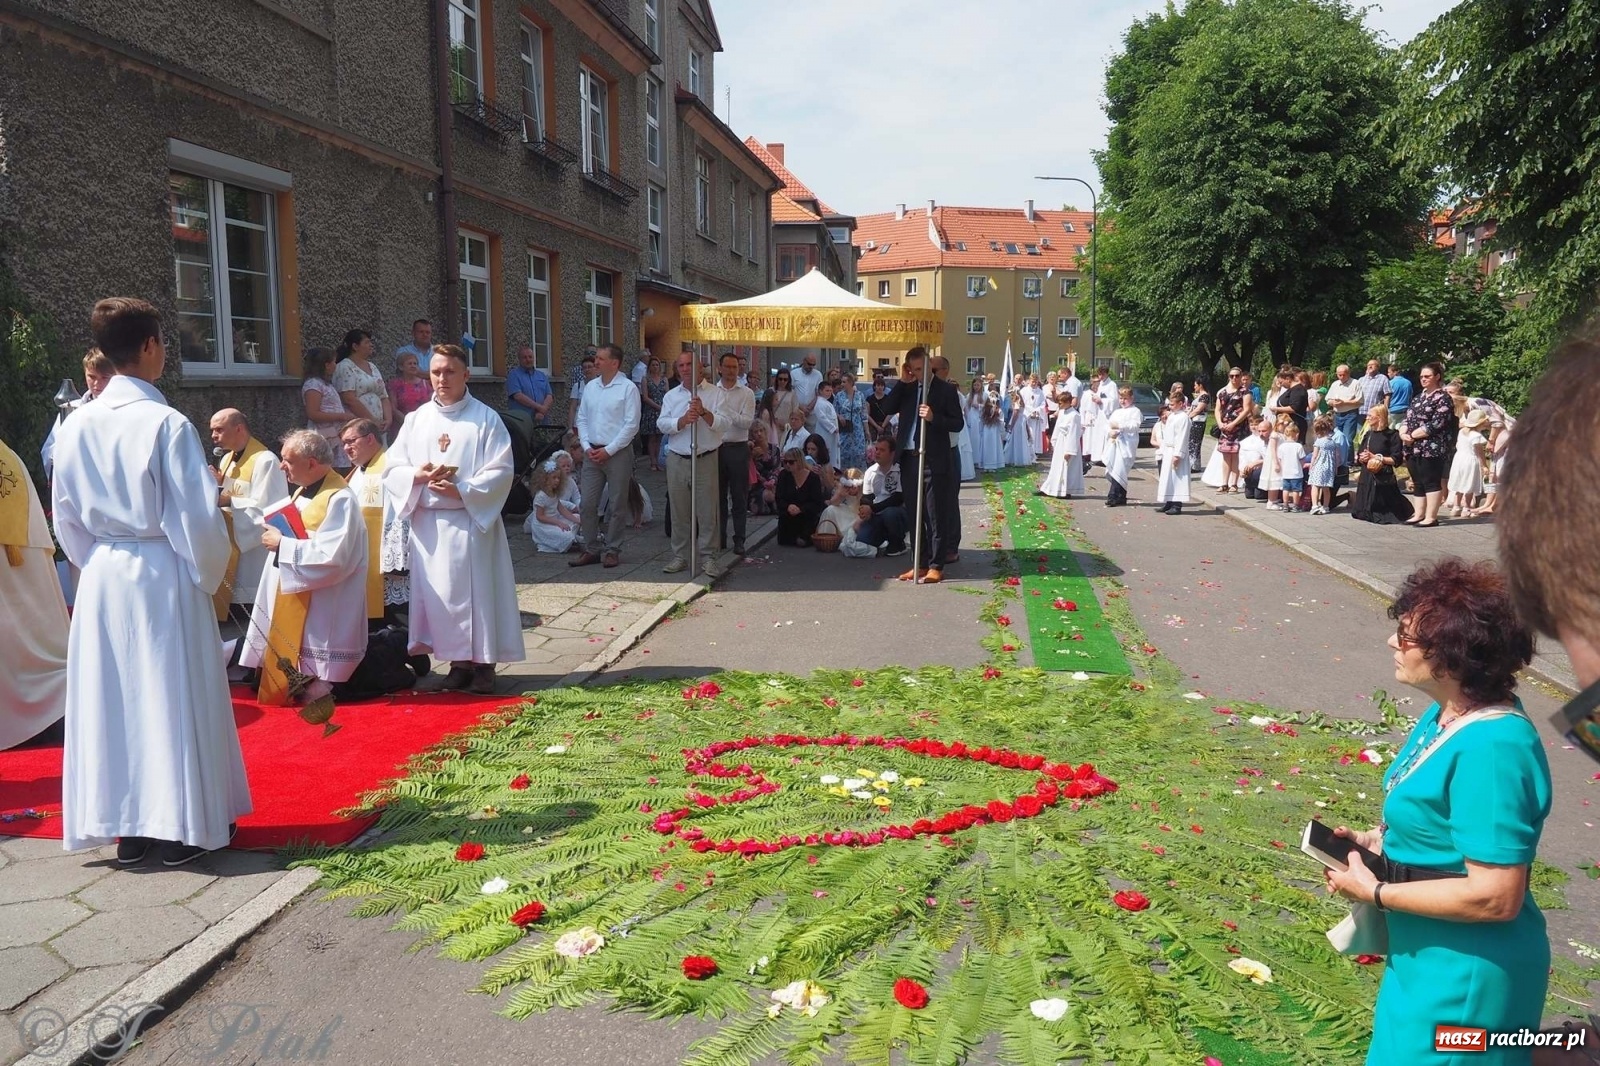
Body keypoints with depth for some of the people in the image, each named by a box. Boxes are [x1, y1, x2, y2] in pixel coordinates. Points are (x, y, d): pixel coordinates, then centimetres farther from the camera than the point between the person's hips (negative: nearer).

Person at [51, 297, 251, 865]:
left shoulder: (76, 426, 2)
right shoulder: (167, 424, -15)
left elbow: (66, 517, 9)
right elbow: (197, 518, -15)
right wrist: (209, 575, 0)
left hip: (102, 577, 5)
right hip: (163, 575, -5)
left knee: (112, 698, 12)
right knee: (173, 698, 5)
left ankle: (126, 828, 21)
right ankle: (181, 827, 14)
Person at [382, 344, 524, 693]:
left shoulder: (486, 419, -3)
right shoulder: (416, 419, 10)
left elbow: (501, 472, -8)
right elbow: (392, 468, 9)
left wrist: (463, 490, -19)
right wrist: (417, 476, -11)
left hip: (471, 520, -4)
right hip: (427, 522, 4)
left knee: (476, 591, -1)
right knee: (436, 593, 6)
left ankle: (483, 665, 9)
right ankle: (459, 665, 16)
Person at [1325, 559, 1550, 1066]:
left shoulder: (1492, 749, -30)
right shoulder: (1448, 713, 0)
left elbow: (1495, 896, -29)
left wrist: (1375, 892, -21)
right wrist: (1379, 838, 1)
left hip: (1465, 972, -9)